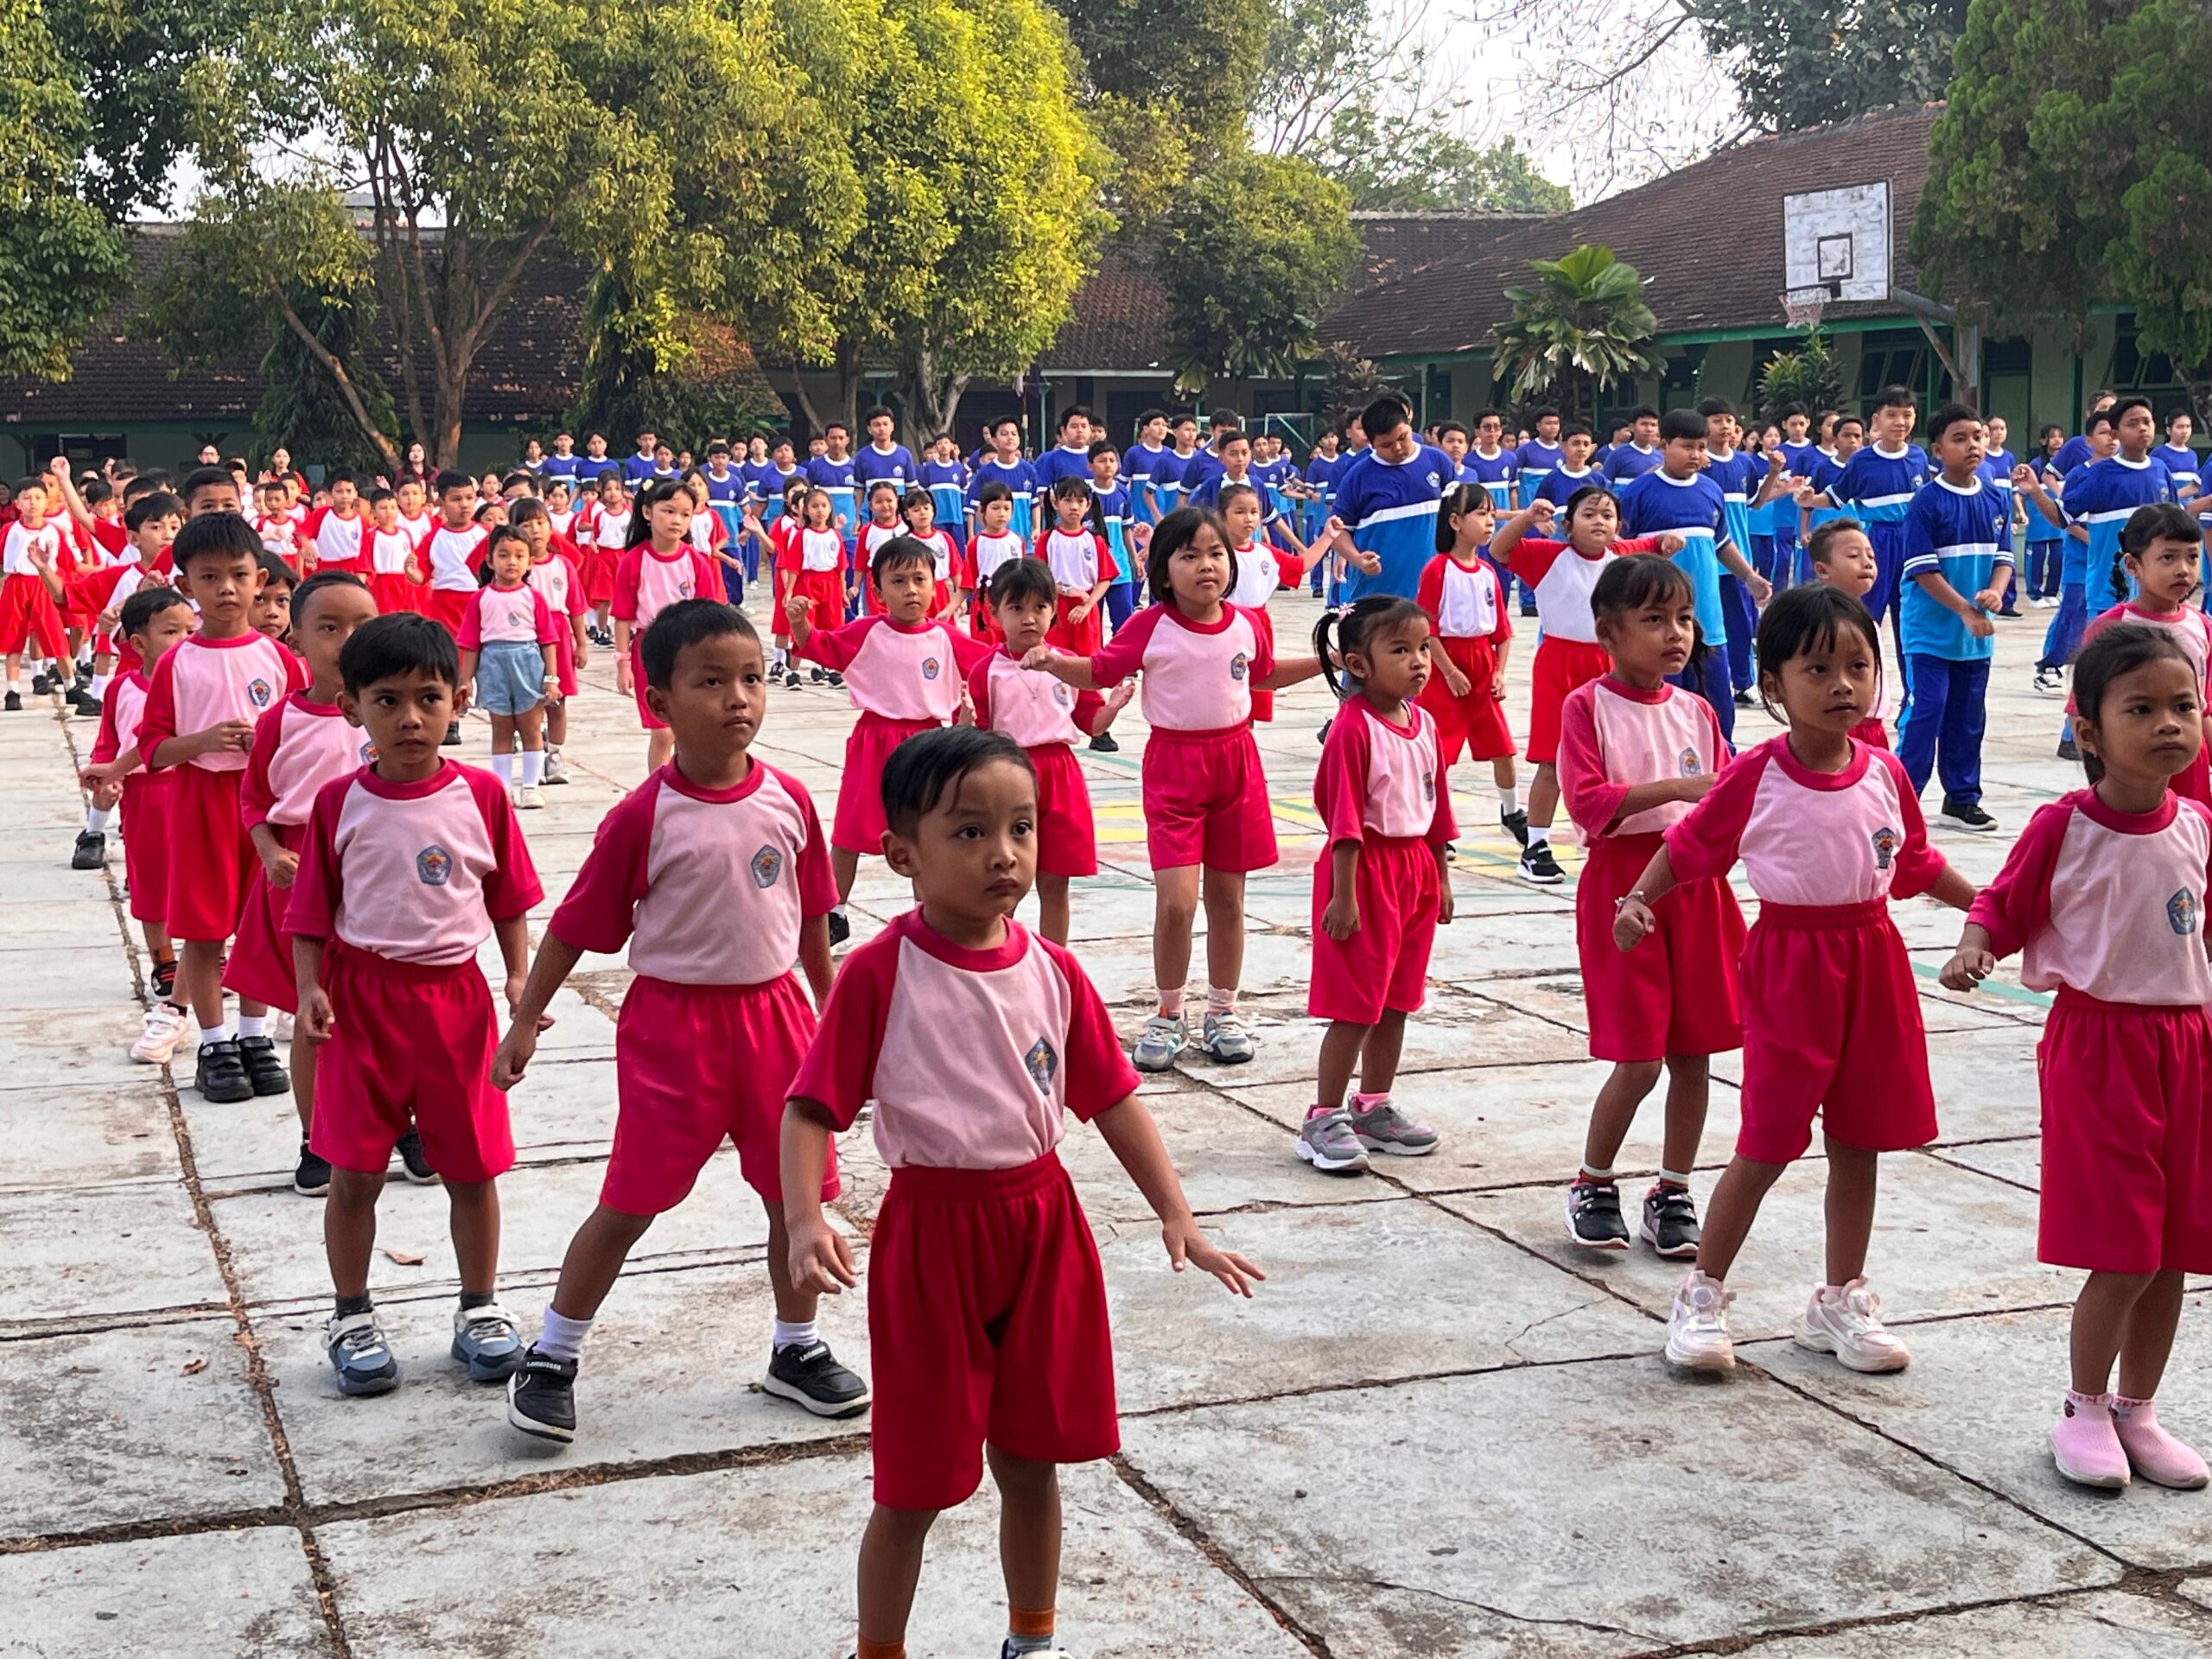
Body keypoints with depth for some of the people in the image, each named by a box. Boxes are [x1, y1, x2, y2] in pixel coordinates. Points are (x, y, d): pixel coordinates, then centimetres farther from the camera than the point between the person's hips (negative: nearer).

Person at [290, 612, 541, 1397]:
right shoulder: (340, 801, -4)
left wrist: (521, 977, -5)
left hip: (455, 997, 1)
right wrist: (309, 988, -11)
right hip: (362, 998, 0)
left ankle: (480, 1310, 26)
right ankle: (351, 1319, 21)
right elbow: (312, 911, 1)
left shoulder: (479, 794, -4)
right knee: (353, 1172, 4)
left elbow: (509, 899, 4)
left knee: (472, 1169, 9)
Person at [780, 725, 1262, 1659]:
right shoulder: (880, 975, -14)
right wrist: (804, 1220, -28)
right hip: (931, 1231, -4)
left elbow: (1112, 1100, 4)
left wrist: (1177, 1216, -2)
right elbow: (812, 1108, -13)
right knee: (917, 1485, 6)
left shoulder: (1052, 972, 0)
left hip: (1044, 1228, 4)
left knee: (1031, 1460, 17)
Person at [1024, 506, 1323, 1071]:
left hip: (1236, 761, 3)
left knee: (1227, 899, 11)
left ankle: (1222, 1013, 25)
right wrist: (1055, 662, -19)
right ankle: (1168, 1017, 8)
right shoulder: (1148, 628, -9)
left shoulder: (1246, 625, 2)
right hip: (1173, 766, -3)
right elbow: (1099, 673, -1)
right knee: (1176, 901, -11)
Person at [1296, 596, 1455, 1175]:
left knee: (1397, 1001, 14)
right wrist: (1344, 895, -19)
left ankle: (1374, 1110, 27)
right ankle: (1324, 1120, 6)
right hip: (1366, 869, -8)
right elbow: (1344, 818, -18)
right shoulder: (1354, 727, -17)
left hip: (1415, 868, 8)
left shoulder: (1424, 723, 7)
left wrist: (1441, 879, 16)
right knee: (1356, 1005, -3)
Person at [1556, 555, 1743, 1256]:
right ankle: (1593, 1187, 17)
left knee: (1693, 1052, 7)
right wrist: (1675, 788, -24)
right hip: (1621, 886, -5)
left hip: (1696, 886, 5)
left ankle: (1673, 1194, 20)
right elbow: (1588, 802, -15)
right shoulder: (1587, 706, -5)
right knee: (1638, 1059, -4)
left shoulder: (1696, 711, 10)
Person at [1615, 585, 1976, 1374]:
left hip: (1873, 963, 4)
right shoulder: (1755, 775, -11)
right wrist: (1637, 899, -16)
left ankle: (1840, 1303, 25)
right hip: (1789, 962, -4)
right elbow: (1688, 845, -2)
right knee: (1767, 1148, -1)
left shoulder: (1885, 773, 0)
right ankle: (1701, 1295, 13)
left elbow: (1916, 863, 13)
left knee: (1858, 1144, 11)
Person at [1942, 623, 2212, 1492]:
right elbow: (2002, 907, -6)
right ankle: (2085, 1411, 17)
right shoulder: (2062, 827, -12)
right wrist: (1972, 951, -24)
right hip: (2096, 1042, -5)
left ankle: (2137, 1412, 27)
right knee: (2123, 1257, -5)